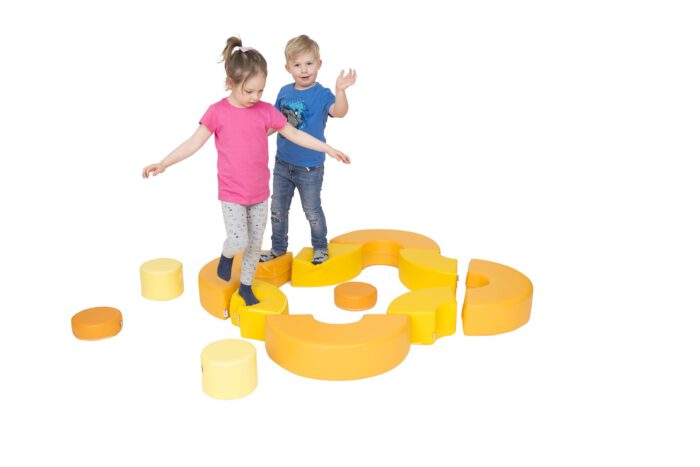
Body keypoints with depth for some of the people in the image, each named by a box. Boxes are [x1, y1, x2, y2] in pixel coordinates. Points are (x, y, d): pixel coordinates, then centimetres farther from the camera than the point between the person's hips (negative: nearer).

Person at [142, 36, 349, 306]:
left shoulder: (266, 111, -2)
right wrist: (163, 163, -17)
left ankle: (246, 286, 31)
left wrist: (327, 149, 5)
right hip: (232, 194, -3)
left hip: (260, 193, 3)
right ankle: (226, 256, 22)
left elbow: (295, 135, 6)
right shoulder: (217, 112, -9)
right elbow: (194, 143, -8)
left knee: (256, 243, 11)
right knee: (239, 241, -14)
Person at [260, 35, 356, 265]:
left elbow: (339, 112, -35)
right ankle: (278, 248, 37)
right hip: (282, 162, 5)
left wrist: (340, 90, -52)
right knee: (277, 209, 17)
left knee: (312, 211, 11)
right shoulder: (284, 92, 0)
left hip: (309, 168, -5)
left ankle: (320, 247, 34)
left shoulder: (322, 94, -15)